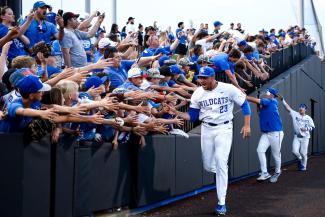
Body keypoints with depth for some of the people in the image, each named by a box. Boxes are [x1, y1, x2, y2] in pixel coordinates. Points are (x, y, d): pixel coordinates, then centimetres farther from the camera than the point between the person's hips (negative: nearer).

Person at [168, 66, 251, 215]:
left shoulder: (228, 89, -12)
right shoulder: (198, 93, -4)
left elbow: (244, 104, -3)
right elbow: (192, 116, 1)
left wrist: (247, 125, -9)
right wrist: (177, 113, -17)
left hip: (224, 128, -4)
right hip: (206, 129, 4)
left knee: (221, 162, -14)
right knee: (208, 166, 5)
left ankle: (221, 203, -7)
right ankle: (223, 175, 43)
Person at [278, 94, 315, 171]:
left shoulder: (308, 118, 1)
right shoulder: (295, 114, 1)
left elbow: (313, 127, 2)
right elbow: (288, 107, -9)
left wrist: (306, 128, -17)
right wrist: (282, 100, -20)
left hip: (305, 137, -1)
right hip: (297, 137, 1)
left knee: (303, 153, -1)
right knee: (295, 151, -11)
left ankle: (303, 167, 18)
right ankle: (299, 158, 23)